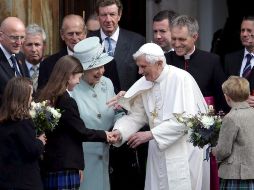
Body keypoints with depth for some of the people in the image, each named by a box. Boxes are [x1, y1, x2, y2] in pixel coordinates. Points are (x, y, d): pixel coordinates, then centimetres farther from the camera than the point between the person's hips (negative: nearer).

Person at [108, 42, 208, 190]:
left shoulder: (181, 78, -15)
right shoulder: (144, 84, 5)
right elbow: (136, 116, 8)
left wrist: (150, 134, -23)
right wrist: (119, 131, -12)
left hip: (183, 150, -6)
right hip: (158, 150, 6)